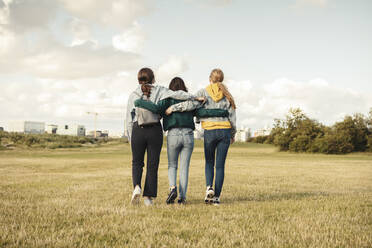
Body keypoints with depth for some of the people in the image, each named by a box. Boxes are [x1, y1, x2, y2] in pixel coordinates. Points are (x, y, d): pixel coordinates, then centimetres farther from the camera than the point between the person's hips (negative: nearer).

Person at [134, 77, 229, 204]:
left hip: (173, 135, -2)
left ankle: (173, 187, -10)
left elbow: (156, 108, -14)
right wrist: (223, 112, 3)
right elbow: (203, 112, -1)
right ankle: (182, 197, 1)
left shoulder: (167, 100, 3)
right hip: (188, 135, 2)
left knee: (172, 165, 14)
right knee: (184, 168, 6)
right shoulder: (190, 101, 10)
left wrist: (139, 103, -3)